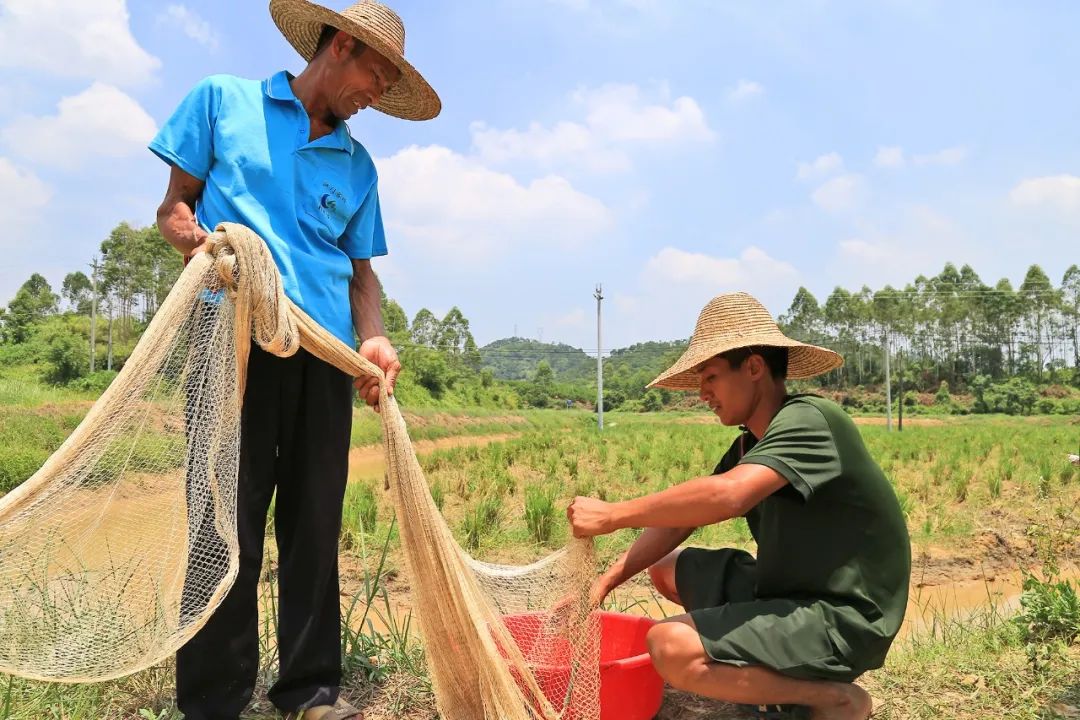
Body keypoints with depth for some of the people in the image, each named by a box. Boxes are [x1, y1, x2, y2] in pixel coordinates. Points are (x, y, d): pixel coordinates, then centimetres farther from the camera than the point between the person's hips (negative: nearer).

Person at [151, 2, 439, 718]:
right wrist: (195, 238, -12)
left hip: (328, 353, 4)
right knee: (227, 522, -3)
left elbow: (360, 268, 16)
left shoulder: (359, 164, 20)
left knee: (315, 523, 5)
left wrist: (374, 337, -1)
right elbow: (174, 205, 11)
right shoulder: (223, 100, 12)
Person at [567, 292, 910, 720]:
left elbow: (727, 496, -37)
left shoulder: (808, 421, -20)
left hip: (843, 619, -9)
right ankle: (781, 683, 10)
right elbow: (679, 520, 5)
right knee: (666, 568, 15)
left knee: (671, 647, -24)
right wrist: (606, 581, -6)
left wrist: (612, 516, -29)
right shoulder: (750, 445, 8)